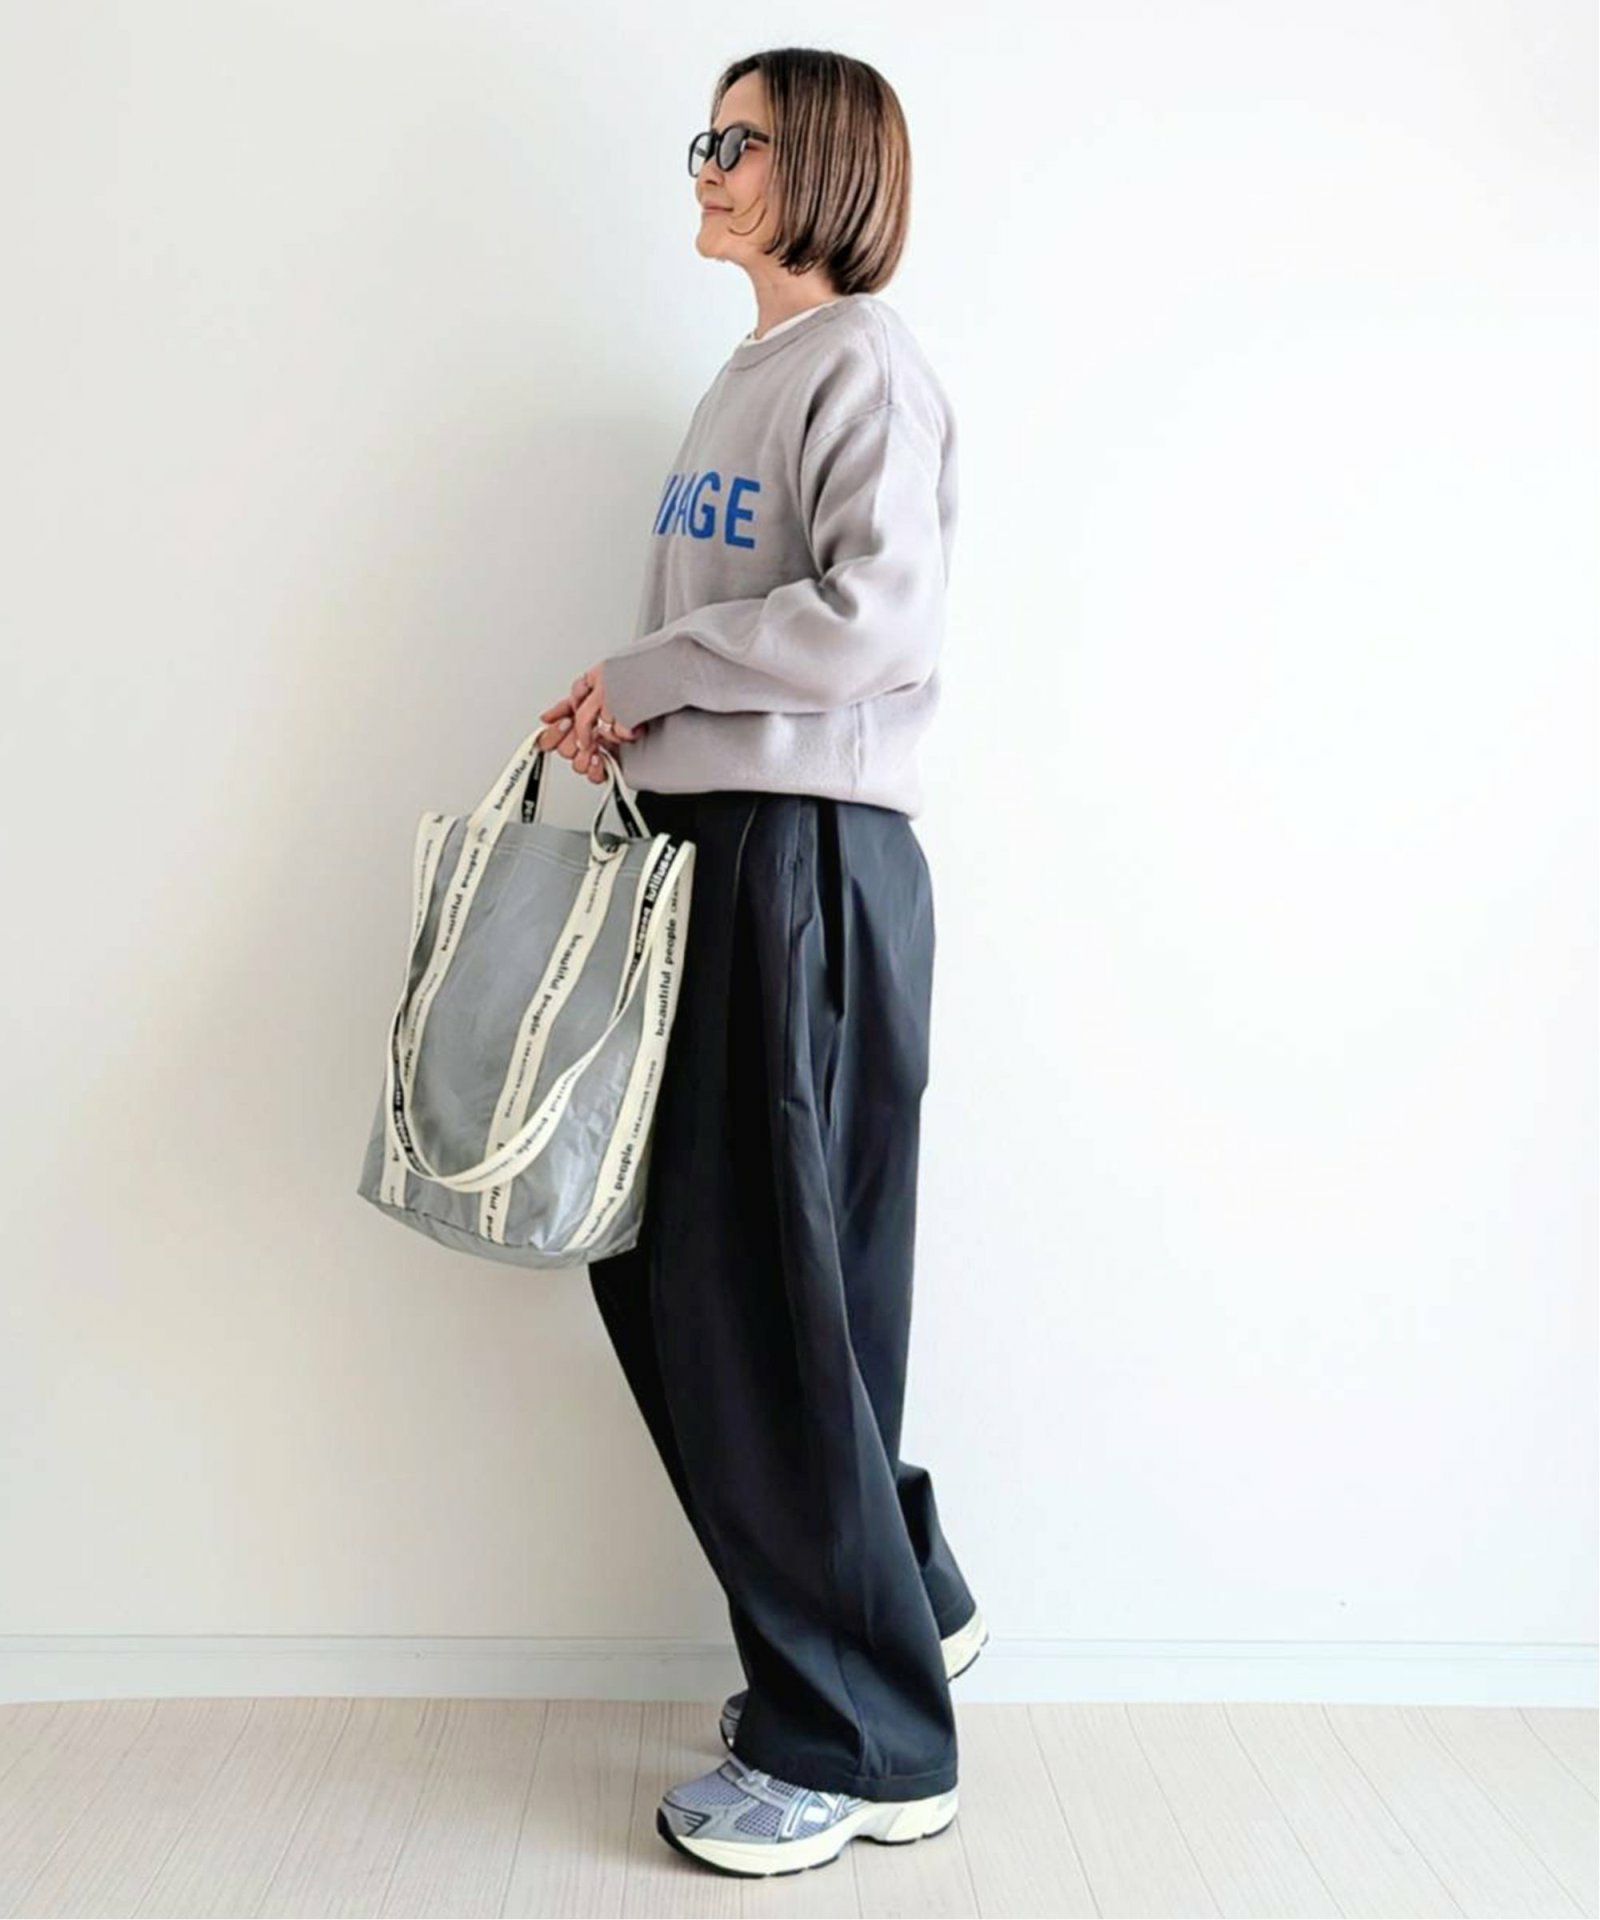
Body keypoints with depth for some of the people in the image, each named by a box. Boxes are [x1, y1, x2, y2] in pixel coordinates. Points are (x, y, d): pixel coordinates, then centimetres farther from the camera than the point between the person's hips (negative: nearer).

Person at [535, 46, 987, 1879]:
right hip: (706, 843, 9)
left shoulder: (868, 365, -6)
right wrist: (630, 718, 4)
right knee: (655, 1263, 12)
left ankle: (864, 1746, 15)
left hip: (812, 854, -9)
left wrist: (644, 671, -11)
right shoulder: (739, 380, 21)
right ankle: (898, 1594, 30)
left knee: (765, 1289, -4)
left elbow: (869, 614, -20)